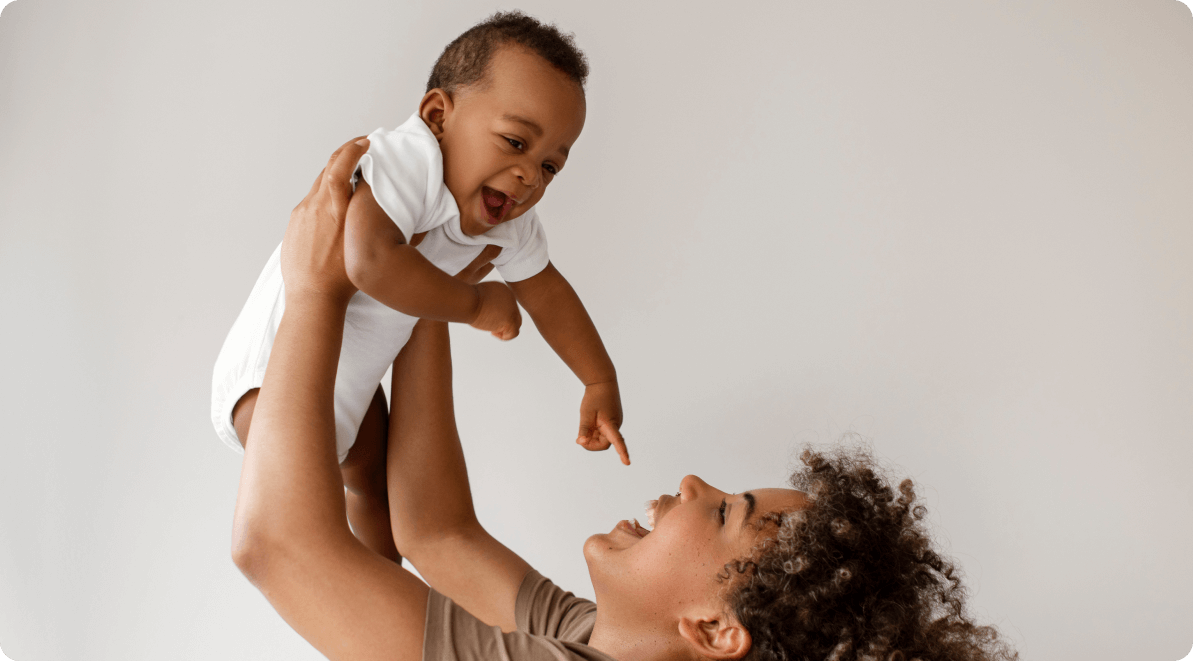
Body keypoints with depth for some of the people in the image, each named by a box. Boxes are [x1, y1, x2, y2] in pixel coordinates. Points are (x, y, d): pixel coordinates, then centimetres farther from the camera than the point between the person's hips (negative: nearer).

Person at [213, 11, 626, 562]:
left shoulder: (508, 223, -10)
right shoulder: (411, 157, -38)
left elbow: (544, 289, 7)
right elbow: (369, 260, -54)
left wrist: (601, 382, 9)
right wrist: (475, 304, -38)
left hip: (351, 371, 8)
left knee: (372, 477, 27)